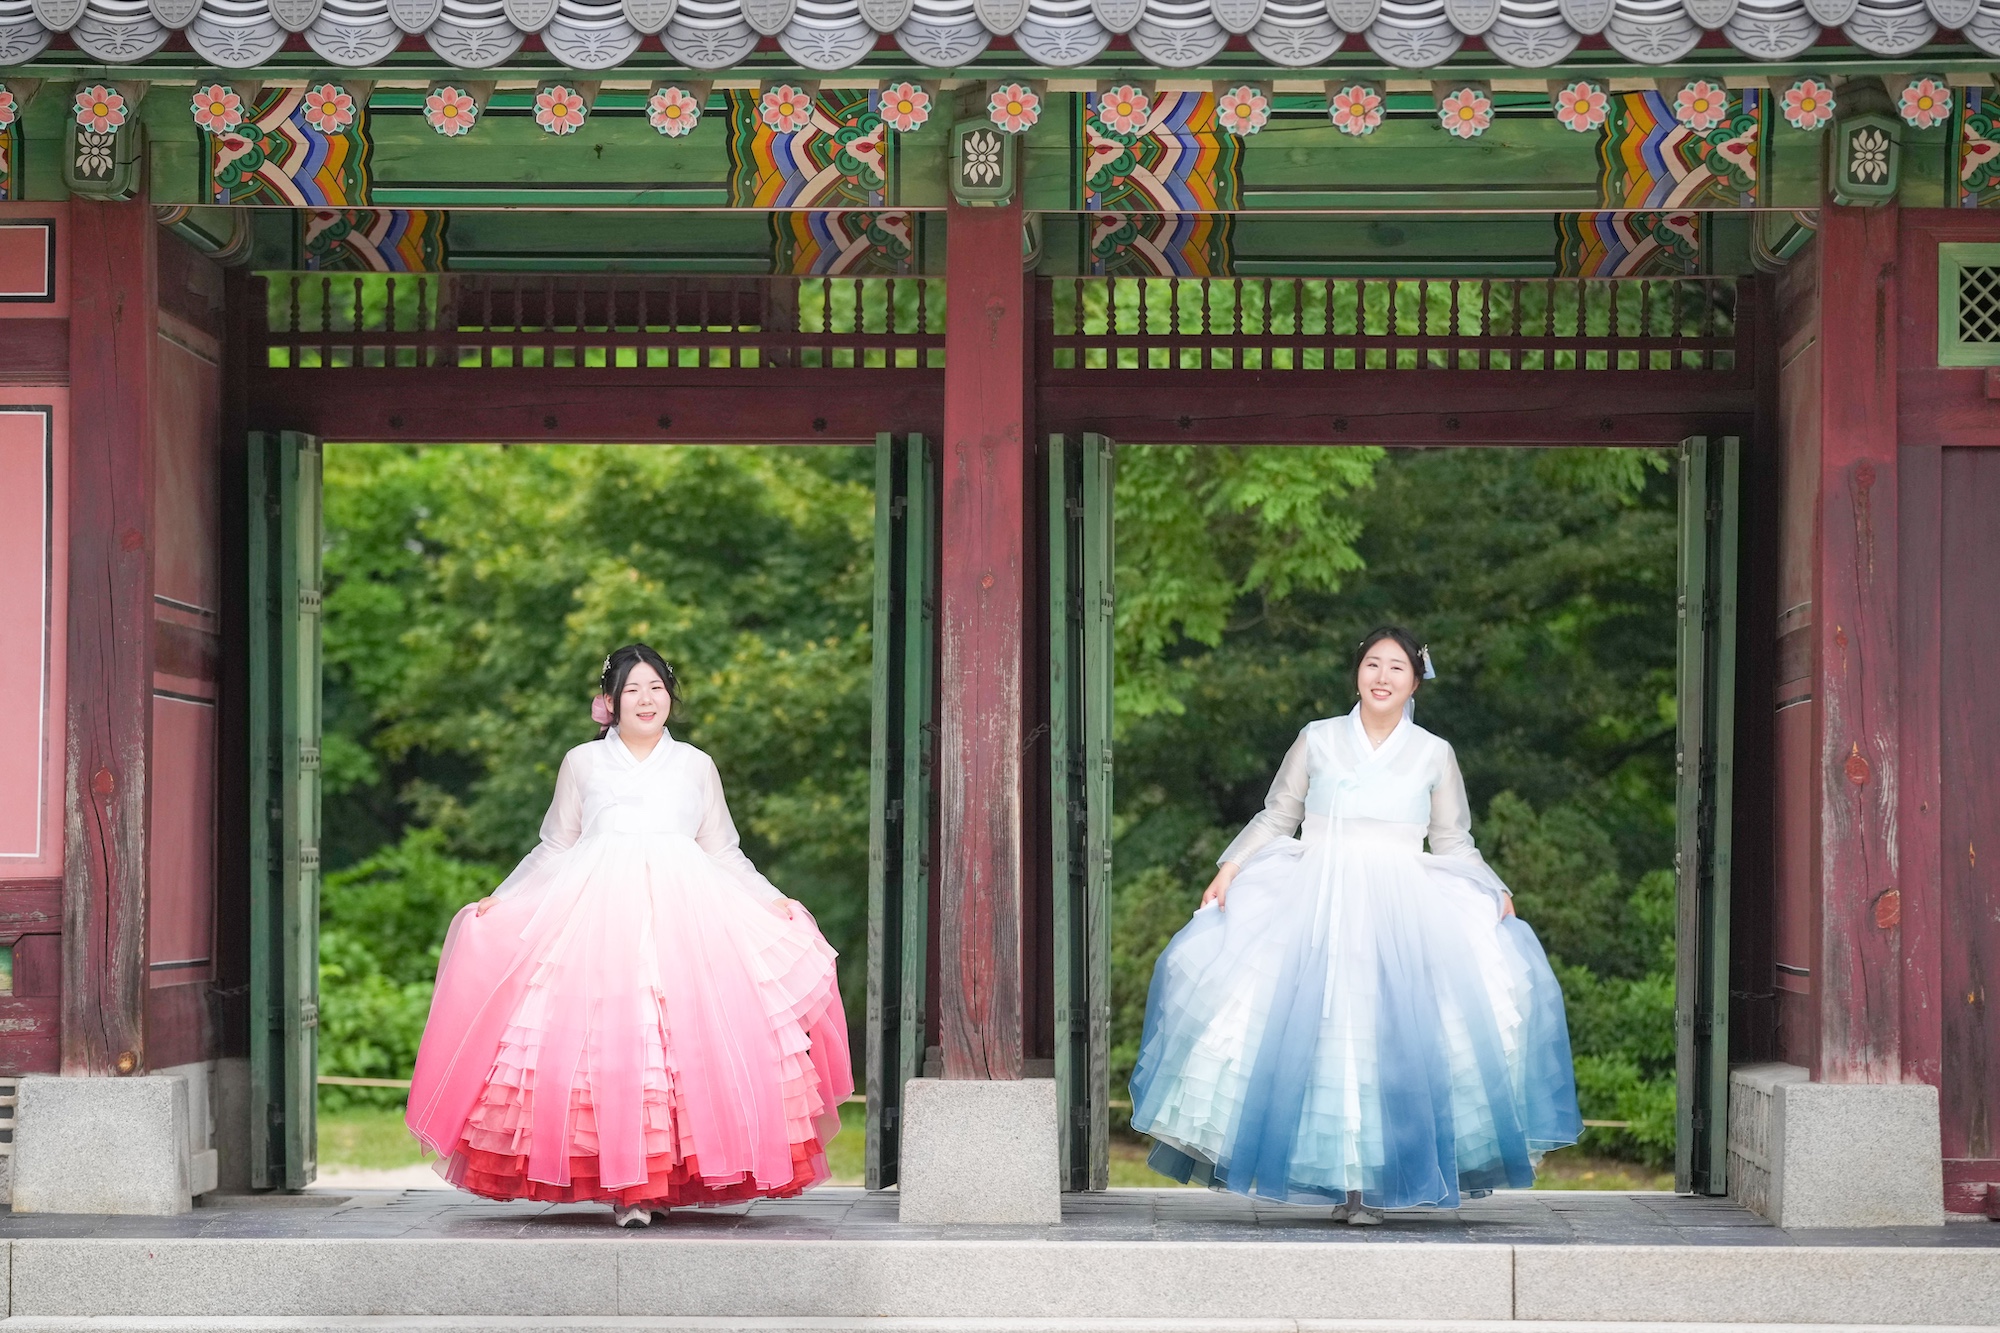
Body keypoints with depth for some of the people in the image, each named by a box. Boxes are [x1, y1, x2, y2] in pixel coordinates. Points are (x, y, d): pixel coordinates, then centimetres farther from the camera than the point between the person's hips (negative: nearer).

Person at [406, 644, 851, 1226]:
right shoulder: (582, 764, 16)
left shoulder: (696, 767, 18)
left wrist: (773, 902, 10)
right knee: (603, 1037, -15)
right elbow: (554, 851, 19)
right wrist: (501, 899, 10)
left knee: (682, 1038, -14)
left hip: (684, 910, 1)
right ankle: (621, 1184, -15)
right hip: (596, 908, -1)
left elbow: (723, 855, 21)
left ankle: (667, 1173, -10)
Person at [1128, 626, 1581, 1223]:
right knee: (1320, 1031, -12)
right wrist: (1230, 868, 2)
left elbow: (1454, 843, 14)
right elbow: (1276, 817, 14)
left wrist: (1494, 893, 0)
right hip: (1317, 903, 0)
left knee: (1391, 1034, -16)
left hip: (1402, 909, 0)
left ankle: (1372, 1180, -10)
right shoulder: (1317, 741, 9)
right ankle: (1342, 1180, -6)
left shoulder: (1434, 754, 10)